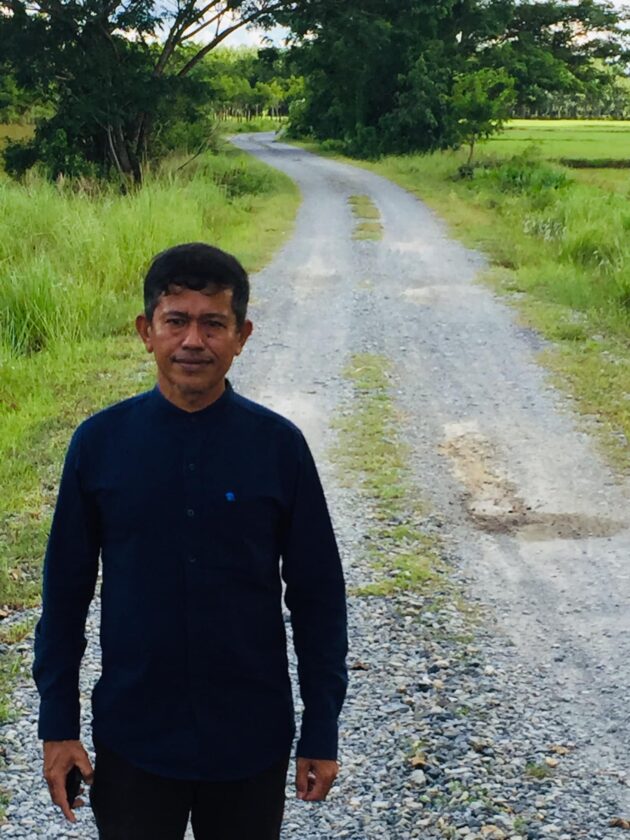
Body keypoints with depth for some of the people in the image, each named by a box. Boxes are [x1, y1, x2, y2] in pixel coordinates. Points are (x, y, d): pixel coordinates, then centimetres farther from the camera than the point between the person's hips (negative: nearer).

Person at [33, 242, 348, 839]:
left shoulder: (278, 445, -9)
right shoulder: (99, 441, -7)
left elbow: (316, 594, -2)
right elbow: (66, 590, 0)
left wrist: (322, 730, -1)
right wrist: (58, 723, 1)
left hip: (253, 737, 0)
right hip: (132, 735, 0)